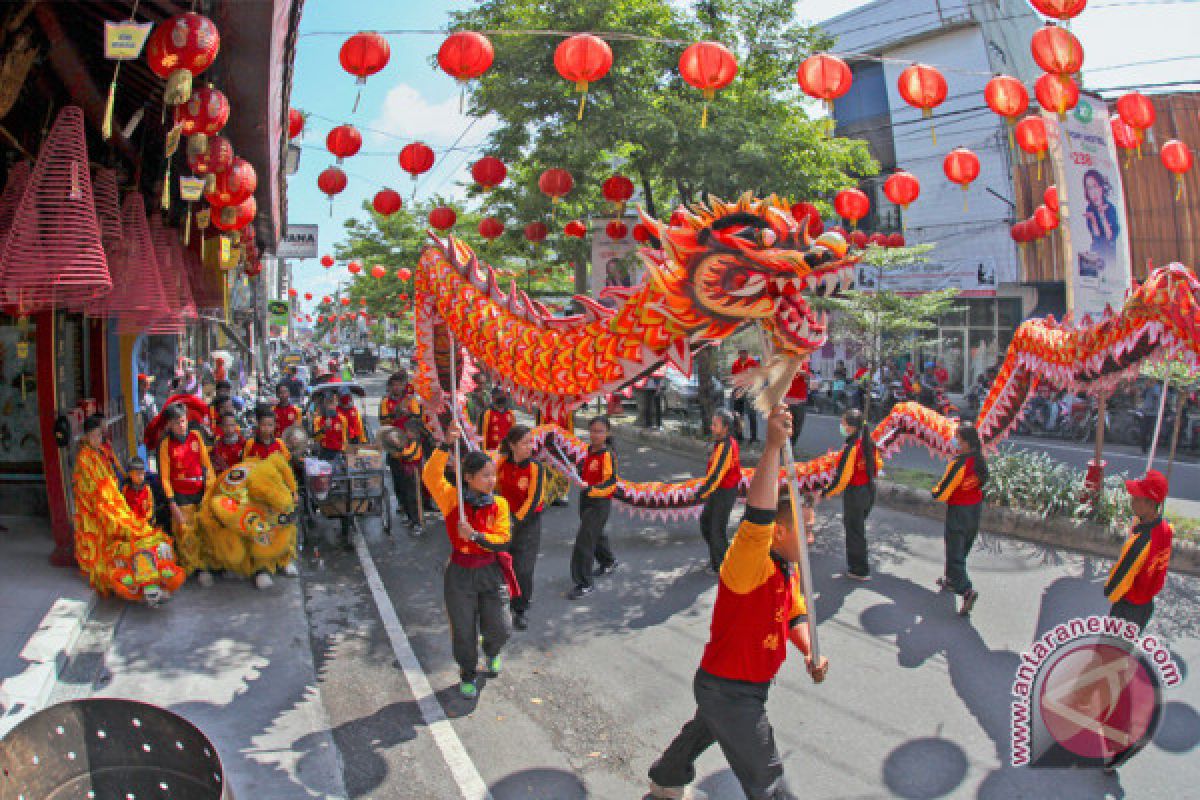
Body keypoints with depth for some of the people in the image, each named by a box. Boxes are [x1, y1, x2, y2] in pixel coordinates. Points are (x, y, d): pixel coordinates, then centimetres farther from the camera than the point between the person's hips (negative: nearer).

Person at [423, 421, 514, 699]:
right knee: (464, 631, 10)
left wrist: (474, 535, -23)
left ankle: (491, 652, 43)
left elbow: (503, 539, -10)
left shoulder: (499, 504, -5)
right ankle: (467, 675, 36)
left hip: (492, 572, 1)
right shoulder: (452, 499, -9)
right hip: (460, 574, -1)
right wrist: (446, 445, -34)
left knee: (499, 629, 6)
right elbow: (431, 475, -24)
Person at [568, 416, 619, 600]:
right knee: (595, 535, 27)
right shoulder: (587, 451, 6)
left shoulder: (607, 455, -18)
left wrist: (592, 488, -36)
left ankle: (585, 583, -3)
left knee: (584, 541, -11)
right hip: (586, 500, 9)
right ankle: (608, 562, 53)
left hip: (600, 503, -9)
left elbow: (610, 483, -25)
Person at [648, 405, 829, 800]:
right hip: (728, 691, -10)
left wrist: (810, 653, -5)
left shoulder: (789, 569, 0)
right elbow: (758, 517, -50)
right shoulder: (748, 564, -30)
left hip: (750, 685, 10)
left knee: (703, 731, 33)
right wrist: (773, 447, -57)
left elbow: (794, 615, 14)